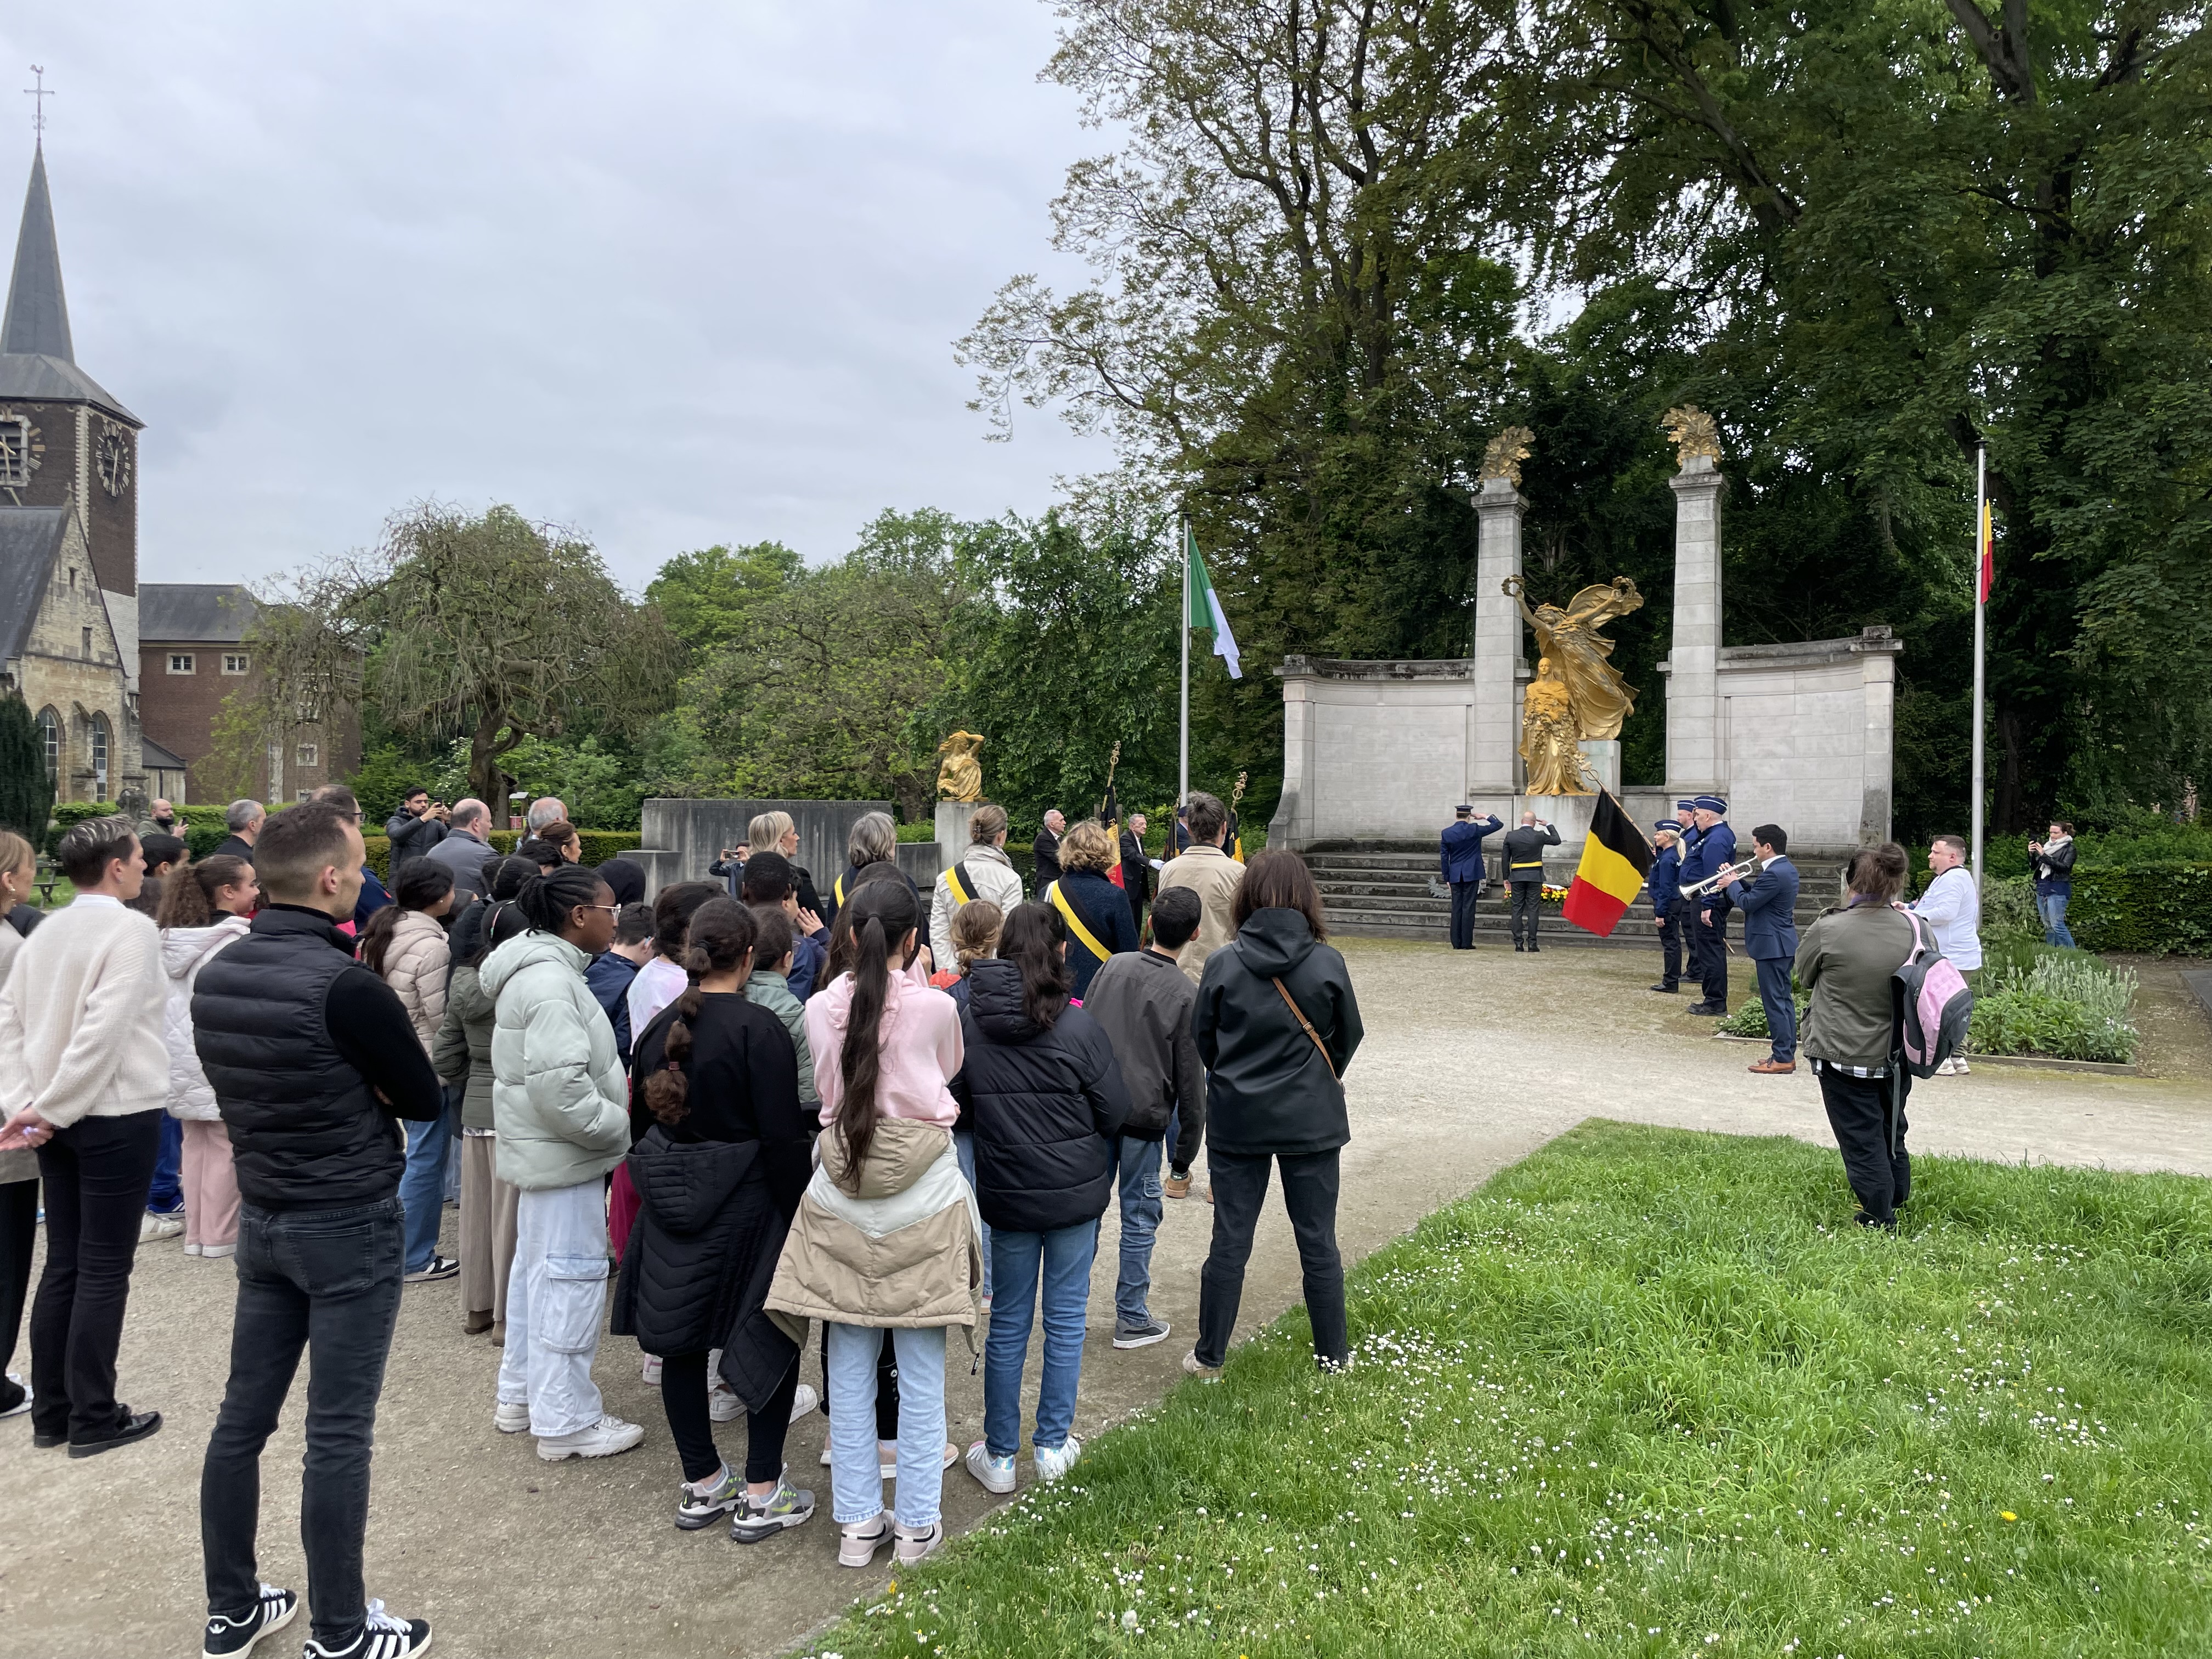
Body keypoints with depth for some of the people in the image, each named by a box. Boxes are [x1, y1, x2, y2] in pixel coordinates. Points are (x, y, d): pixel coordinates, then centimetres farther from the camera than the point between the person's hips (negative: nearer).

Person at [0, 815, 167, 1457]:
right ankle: (93, 1419, 9)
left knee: (63, 1264, 14)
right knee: (104, 1271, 1)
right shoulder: (132, 928, -15)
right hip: (116, 1117, -7)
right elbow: (106, 1031, -22)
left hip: (60, 1118, 7)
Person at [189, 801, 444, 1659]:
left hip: (261, 1218, 8)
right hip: (350, 1227, -7)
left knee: (244, 1413, 15)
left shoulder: (215, 976, 1)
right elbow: (426, 1101, -12)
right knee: (338, 1434, 2)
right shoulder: (346, 985, -23)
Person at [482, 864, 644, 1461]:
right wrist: (622, 1127, -18)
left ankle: (521, 1396, 35)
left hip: (543, 1150, 11)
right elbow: (561, 1087, -30)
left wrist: (615, 1119, 17)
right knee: (571, 1277, -2)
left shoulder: (543, 969, 12)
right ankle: (566, 1421, 8)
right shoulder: (550, 982, -23)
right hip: (563, 1158, -11)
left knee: (537, 1269, 20)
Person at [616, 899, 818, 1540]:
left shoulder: (660, 1027, 4)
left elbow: (639, 1126, 12)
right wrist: (802, 1216, -11)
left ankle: (702, 1486, 27)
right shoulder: (759, 1028, -16)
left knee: (682, 1342, 15)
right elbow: (783, 1137, -18)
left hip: (670, 1207, 6)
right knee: (773, 1339, 9)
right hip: (745, 1205, -6)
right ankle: (761, 1495, 12)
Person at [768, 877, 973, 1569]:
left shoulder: (821, 1007, -2)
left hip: (842, 1197, 3)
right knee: (921, 1371, 8)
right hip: (923, 1194, -2)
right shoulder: (935, 1006, -9)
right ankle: (917, 1524, 16)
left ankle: (858, 1523, 20)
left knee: (849, 1369, 12)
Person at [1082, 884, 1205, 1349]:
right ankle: (1132, 1319, 15)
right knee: (1140, 1217, 7)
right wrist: (1187, 1145, 4)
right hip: (1145, 1116, -4)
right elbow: (1190, 1080, -5)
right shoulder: (1186, 995, -8)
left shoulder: (1112, 967, 3)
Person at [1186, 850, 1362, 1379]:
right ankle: (1332, 1354, 25)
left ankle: (1209, 1356, 21)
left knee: (1229, 1241, 10)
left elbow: (1202, 1038, 0)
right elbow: (1349, 1036, 2)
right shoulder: (1327, 963, -11)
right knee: (1318, 1242, 12)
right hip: (1311, 1121, 0)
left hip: (1237, 1118, 0)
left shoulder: (1224, 963, -12)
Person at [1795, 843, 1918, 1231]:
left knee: (1862, 1141, 6)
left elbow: (1805, 974, -1)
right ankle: (1896, 1198, 41)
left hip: (1844, 1057, -5)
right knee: (1891, 1135, 25)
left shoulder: (1829, 930, -20)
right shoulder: (1914, 929, -9)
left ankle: (1880, 1219, 12)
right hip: (1897, 1057, 5)